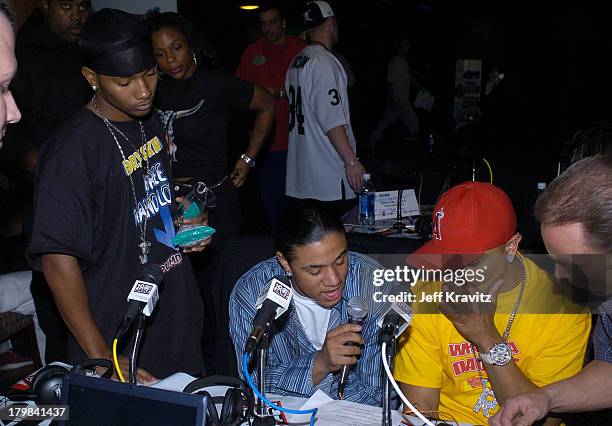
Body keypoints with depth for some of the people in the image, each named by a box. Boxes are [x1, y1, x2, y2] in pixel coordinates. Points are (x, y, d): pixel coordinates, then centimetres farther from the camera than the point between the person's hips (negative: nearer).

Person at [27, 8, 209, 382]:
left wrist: (186, 225, 0)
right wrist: (101, 357, -24)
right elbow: (58, 257, -22)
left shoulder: (150, 121, 4)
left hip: (179, 321, 8)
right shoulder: (74, 150, -21)